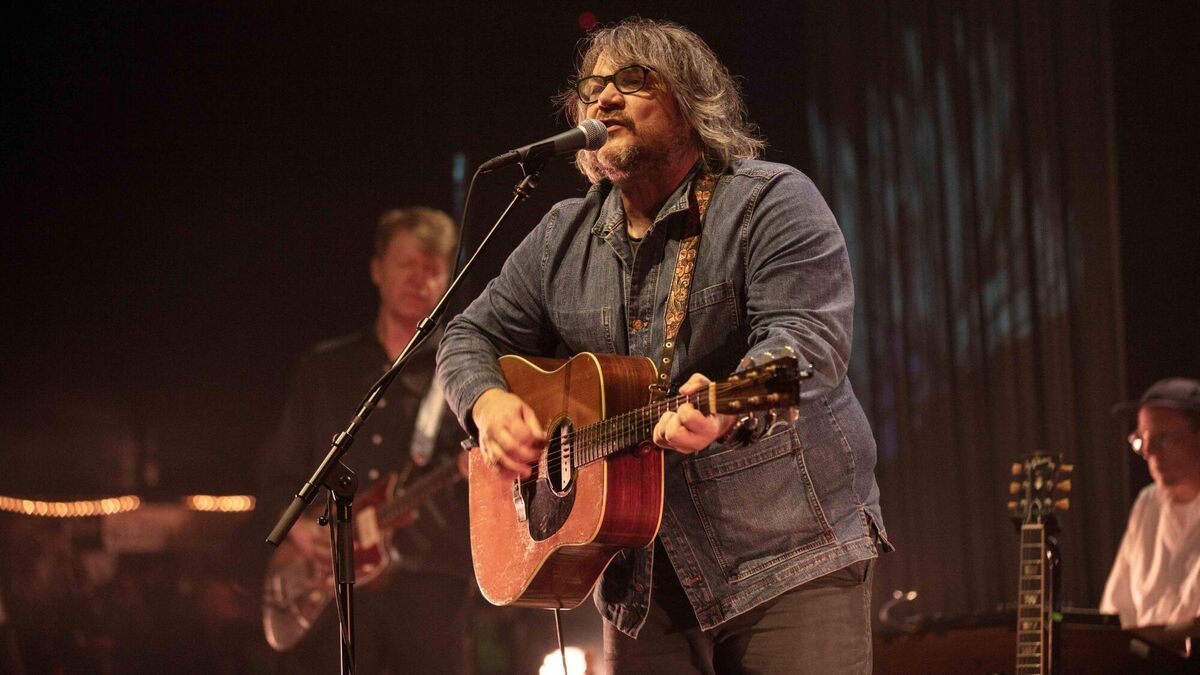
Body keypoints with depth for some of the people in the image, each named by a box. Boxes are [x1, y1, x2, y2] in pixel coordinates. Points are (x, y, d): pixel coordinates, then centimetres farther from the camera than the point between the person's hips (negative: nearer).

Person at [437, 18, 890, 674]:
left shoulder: (772, 201, -6)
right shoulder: (563, 239, 13)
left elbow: (806, 339, -19)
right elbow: (471, 336, 19)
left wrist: (727, 410, -39)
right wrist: (488, 402, -5)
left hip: (786, 552, -5)